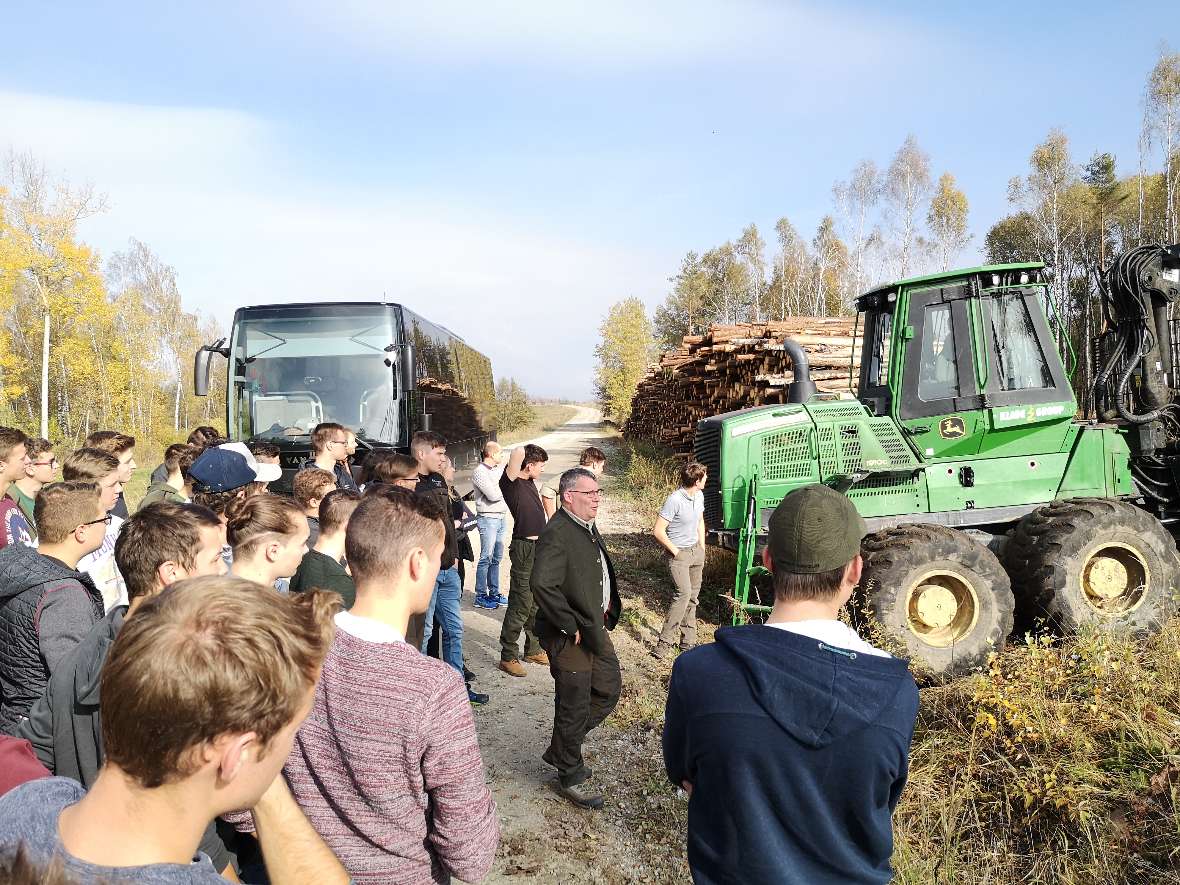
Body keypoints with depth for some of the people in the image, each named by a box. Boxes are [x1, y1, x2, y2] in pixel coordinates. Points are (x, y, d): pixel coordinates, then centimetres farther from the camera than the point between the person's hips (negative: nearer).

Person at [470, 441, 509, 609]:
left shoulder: (500, 468, 13)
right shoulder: (479, 472, -11)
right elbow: (493, 495, -17)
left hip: (502, 517, 8)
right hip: (488, 518, -8)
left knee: (497, 557, 13)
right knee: (486, 558, -4)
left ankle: (494, 593, 21)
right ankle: (481, 596, 4)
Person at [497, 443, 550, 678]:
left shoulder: (530, 482, 9)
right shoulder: (511, 483, -16)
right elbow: (518, 452, -31)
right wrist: (519, 454, -8)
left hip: (540, 548, 9)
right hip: (525, 550, -9)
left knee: (537, 604, 18)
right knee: (520, 606, -2)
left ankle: (533, 650, 32)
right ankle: (508, 657, 9)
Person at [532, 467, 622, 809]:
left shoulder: (588, 527, 8)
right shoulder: (556, 534, -24)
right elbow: (542, 585, -33)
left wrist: (607, 605, 10)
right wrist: (572, 626, -25)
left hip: (595, 628, 10)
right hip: (570, 638, -9)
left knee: (609, 690, 19)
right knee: (574, 708, 6)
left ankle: (561, 750, 36)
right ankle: (570, 775, 28)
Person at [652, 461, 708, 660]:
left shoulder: (699, 495, 4)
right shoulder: (675, 500, -21)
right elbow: (658, 531, -20)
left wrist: (702, 549, 15)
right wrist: (675, 551, -13)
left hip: (696, 551, 8)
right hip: (679, 553, -8)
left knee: (693, 596, 9)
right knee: (684, 593, -19)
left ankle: (688, 641, 19)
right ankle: (665, 642, -13)